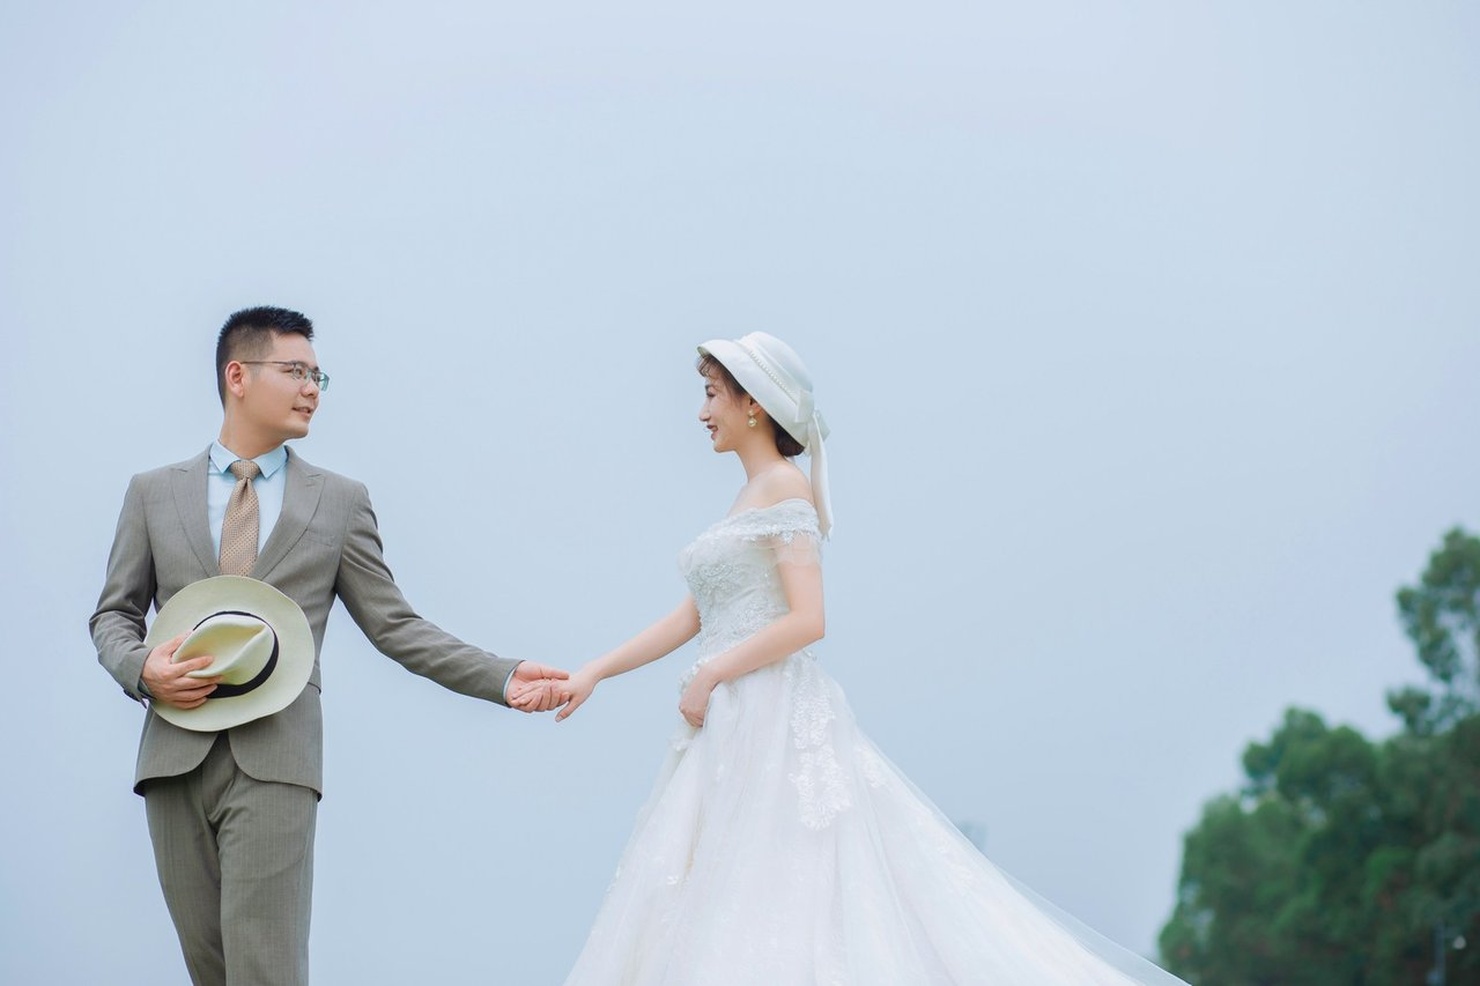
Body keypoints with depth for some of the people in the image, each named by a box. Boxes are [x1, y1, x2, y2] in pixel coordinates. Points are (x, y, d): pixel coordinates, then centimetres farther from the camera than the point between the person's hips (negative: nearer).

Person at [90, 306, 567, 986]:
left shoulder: (341, 502, 10)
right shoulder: (154, 493, 12)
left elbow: (394, 626, 8)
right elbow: (114, 615, 15)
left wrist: (504, 678, -4)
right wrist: (142, 670, -8)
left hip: (275, 762, -2)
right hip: (176, 757, 2)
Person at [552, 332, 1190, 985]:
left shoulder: (786, 486, -7)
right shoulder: (752, 497, 19)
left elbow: (807, 621, -17)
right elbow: (692, 617, 19)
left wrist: (710, 675, -12)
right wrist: (592, 675, 15)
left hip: (776, 722, -9)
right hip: (731, 724, 9)